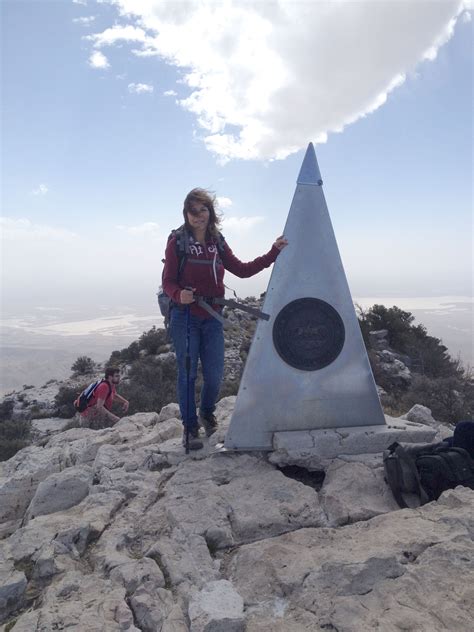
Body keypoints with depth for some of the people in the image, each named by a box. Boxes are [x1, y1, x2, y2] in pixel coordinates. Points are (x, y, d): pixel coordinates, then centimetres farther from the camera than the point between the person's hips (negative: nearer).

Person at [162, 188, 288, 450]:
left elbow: (242, 270, 11)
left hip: (212, 318, 4)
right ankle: (190, 428, 19)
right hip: (184, 317, -3)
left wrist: (274, 252, 8)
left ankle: (206, 414, 35)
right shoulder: (177, 241, -2)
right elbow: (168, 281, -5)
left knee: (215, 374, 4)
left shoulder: (218, 243, 10)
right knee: (187, 373, 1)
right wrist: (179, 295, -27)